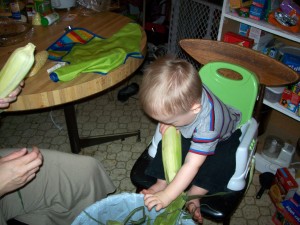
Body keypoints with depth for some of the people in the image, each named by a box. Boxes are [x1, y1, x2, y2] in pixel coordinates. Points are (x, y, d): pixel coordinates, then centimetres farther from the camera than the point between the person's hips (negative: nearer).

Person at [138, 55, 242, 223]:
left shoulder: (208, 124, -45)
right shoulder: (182, 94, -32)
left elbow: (192, 164, -41)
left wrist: (167, 196, -39)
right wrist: (167, 124, -25)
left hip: (224, 136, -4)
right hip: (189, 132, 5)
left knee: (218, 164, -28)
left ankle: (192, 196, -11)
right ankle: (161, 183, -6)